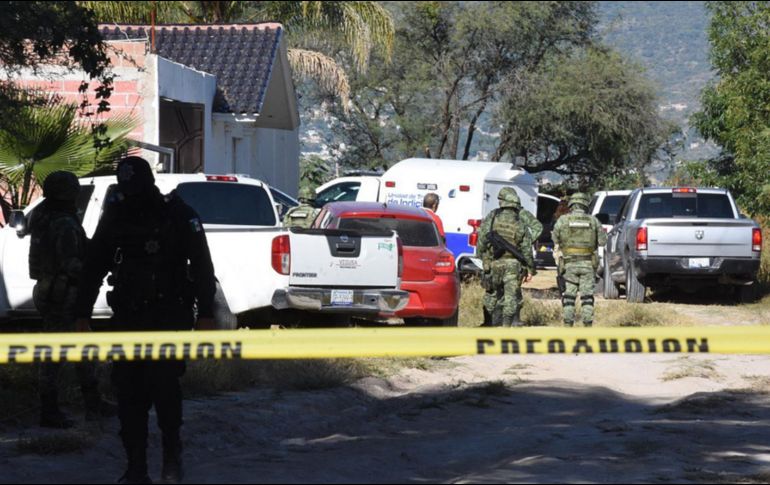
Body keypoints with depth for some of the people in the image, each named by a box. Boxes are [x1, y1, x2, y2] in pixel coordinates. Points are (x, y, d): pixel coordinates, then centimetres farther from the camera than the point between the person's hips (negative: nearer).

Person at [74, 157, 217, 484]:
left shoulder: (178, 215, -3)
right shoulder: (115, 217, 8)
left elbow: (202, 268, -2)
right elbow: (93, 269, 15)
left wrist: (206, 314, -8)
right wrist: (82, 315, 10)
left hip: (169, 318, -4)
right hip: (128, 319, 4)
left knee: (164, 383, -12)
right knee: (129, 391, 0)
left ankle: (172, 454, 10)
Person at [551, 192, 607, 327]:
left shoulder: (563, 220, -3)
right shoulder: (593, 220, 1)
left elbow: (556, 239, 5)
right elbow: (602, 240, 6)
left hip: (570, 264, -1)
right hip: (588, 264, 1)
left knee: (569, 295, 5)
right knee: (587, 295, 6)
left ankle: (568, 324, 0)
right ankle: (588, 324, 2)